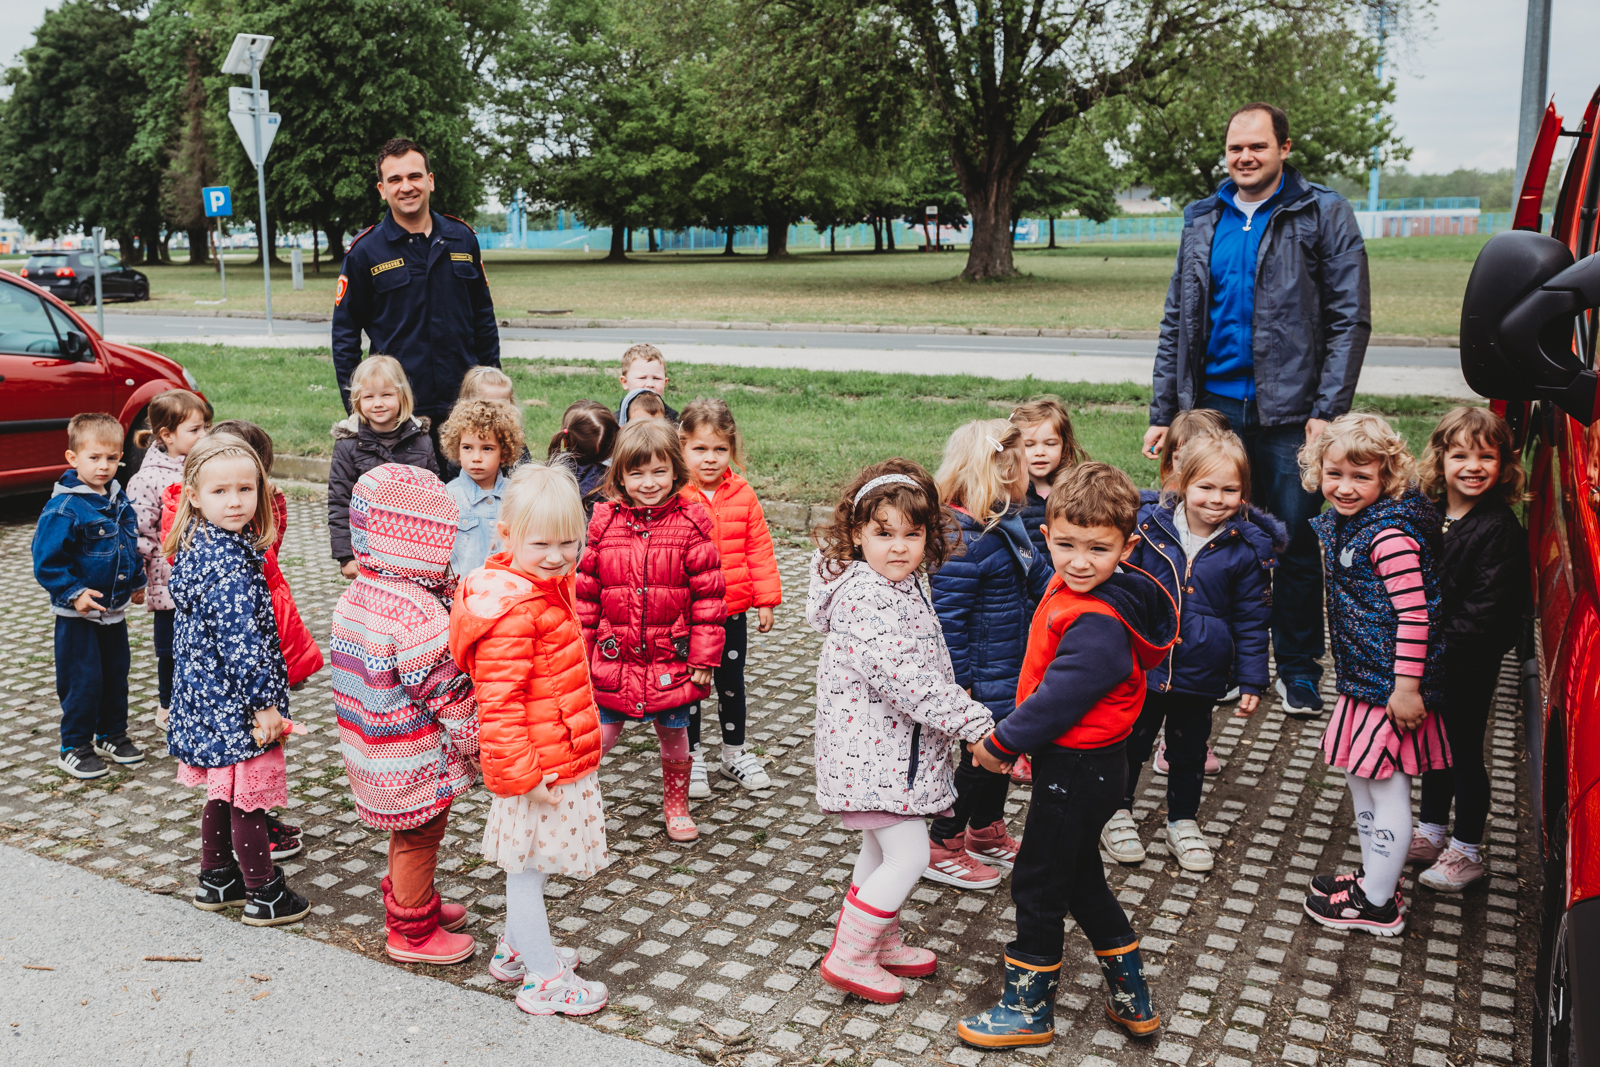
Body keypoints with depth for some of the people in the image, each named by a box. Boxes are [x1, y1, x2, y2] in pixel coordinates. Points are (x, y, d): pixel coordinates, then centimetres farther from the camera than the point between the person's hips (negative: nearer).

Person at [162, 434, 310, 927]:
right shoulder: (228, 561, -24)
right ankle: (267, 897, 17)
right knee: (248, 799, 4)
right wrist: (264, 702, -21)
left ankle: (217, 881, 37)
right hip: (235, 704, -10)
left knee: (224, 792, 23)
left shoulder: (195, 546, 6)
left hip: (207, 698, 10)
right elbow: (239, 637, -27)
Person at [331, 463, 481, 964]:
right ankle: (413, 932, 24)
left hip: (369, 748, 9)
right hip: (415, 762, -8)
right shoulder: (418, 612, -28)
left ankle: (412, 903, 43)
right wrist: (476, 742, -11)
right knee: (419, 838, 9)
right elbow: (446, 693, -22)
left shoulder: (355, 595, 0)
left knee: (406, 833, 26)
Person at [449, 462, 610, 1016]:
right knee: (528, 867, 6)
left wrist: (585, 726, 28)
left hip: (560, 756, 10)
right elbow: (499, 700, -27)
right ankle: (543, 980, 18)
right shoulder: (514, 608, -26)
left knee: (527, 863, 24)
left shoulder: (546, 587, 6)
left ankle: (517, 949, 41)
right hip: (538, 763, -10)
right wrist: (521, 771, -26)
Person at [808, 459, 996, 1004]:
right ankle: (848, 958, 6)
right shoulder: (864, 599, -25)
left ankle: (879, 942, 37)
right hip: (874, 750, -10)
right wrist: (977, 723, -26)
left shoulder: (901, 586, 8)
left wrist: (967, 719, 17)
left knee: (882, 848, 21)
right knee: (908, 855, -7)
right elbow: (905, 680, -30)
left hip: (891, 748, 10)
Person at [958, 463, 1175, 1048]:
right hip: (1076, 761, 10)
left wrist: (1002, 743, -14)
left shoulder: (1098, 625, -28)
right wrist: (1020, 739, 9)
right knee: (1080, 880, 22)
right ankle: (1132, 999, 35)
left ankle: (1028, 1009, 24)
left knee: (1037, 884, 6)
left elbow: (1060, 698, -26)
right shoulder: (1070, 591, 2)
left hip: (1078, 771, -10)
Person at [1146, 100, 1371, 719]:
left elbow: (1350, 319, -5)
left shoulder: (1324, 215, -1)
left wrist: (1327, 411, -13)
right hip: (1213, 405, 4)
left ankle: (1298, 669, 17)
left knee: (1296, 540, 2)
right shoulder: (1202, 221, 11)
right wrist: (1163, 413, 7)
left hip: (1289, 412, -4)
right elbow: (1176, 322, 13)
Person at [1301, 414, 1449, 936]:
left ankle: (1378, 904, 14)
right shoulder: (1339, 523, 6)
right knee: (1359, 776, 20)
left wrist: (1407, 686, -23)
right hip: (1363, 677, 10)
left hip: (1392, 682, -10)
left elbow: (1415, 614, -24)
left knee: (1386, 786, 1)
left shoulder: (1390, 536, -23)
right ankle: (1375, 876, 37)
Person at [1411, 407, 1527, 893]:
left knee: (1465, 752, 6)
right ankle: (1431, 832, 36)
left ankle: (1468, 852, 22)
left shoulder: (1500, 530, -19)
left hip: (1470, 666, -6)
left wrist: (1439, 649, -22)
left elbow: (1484, 614, -22)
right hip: (1428, 658, 6)